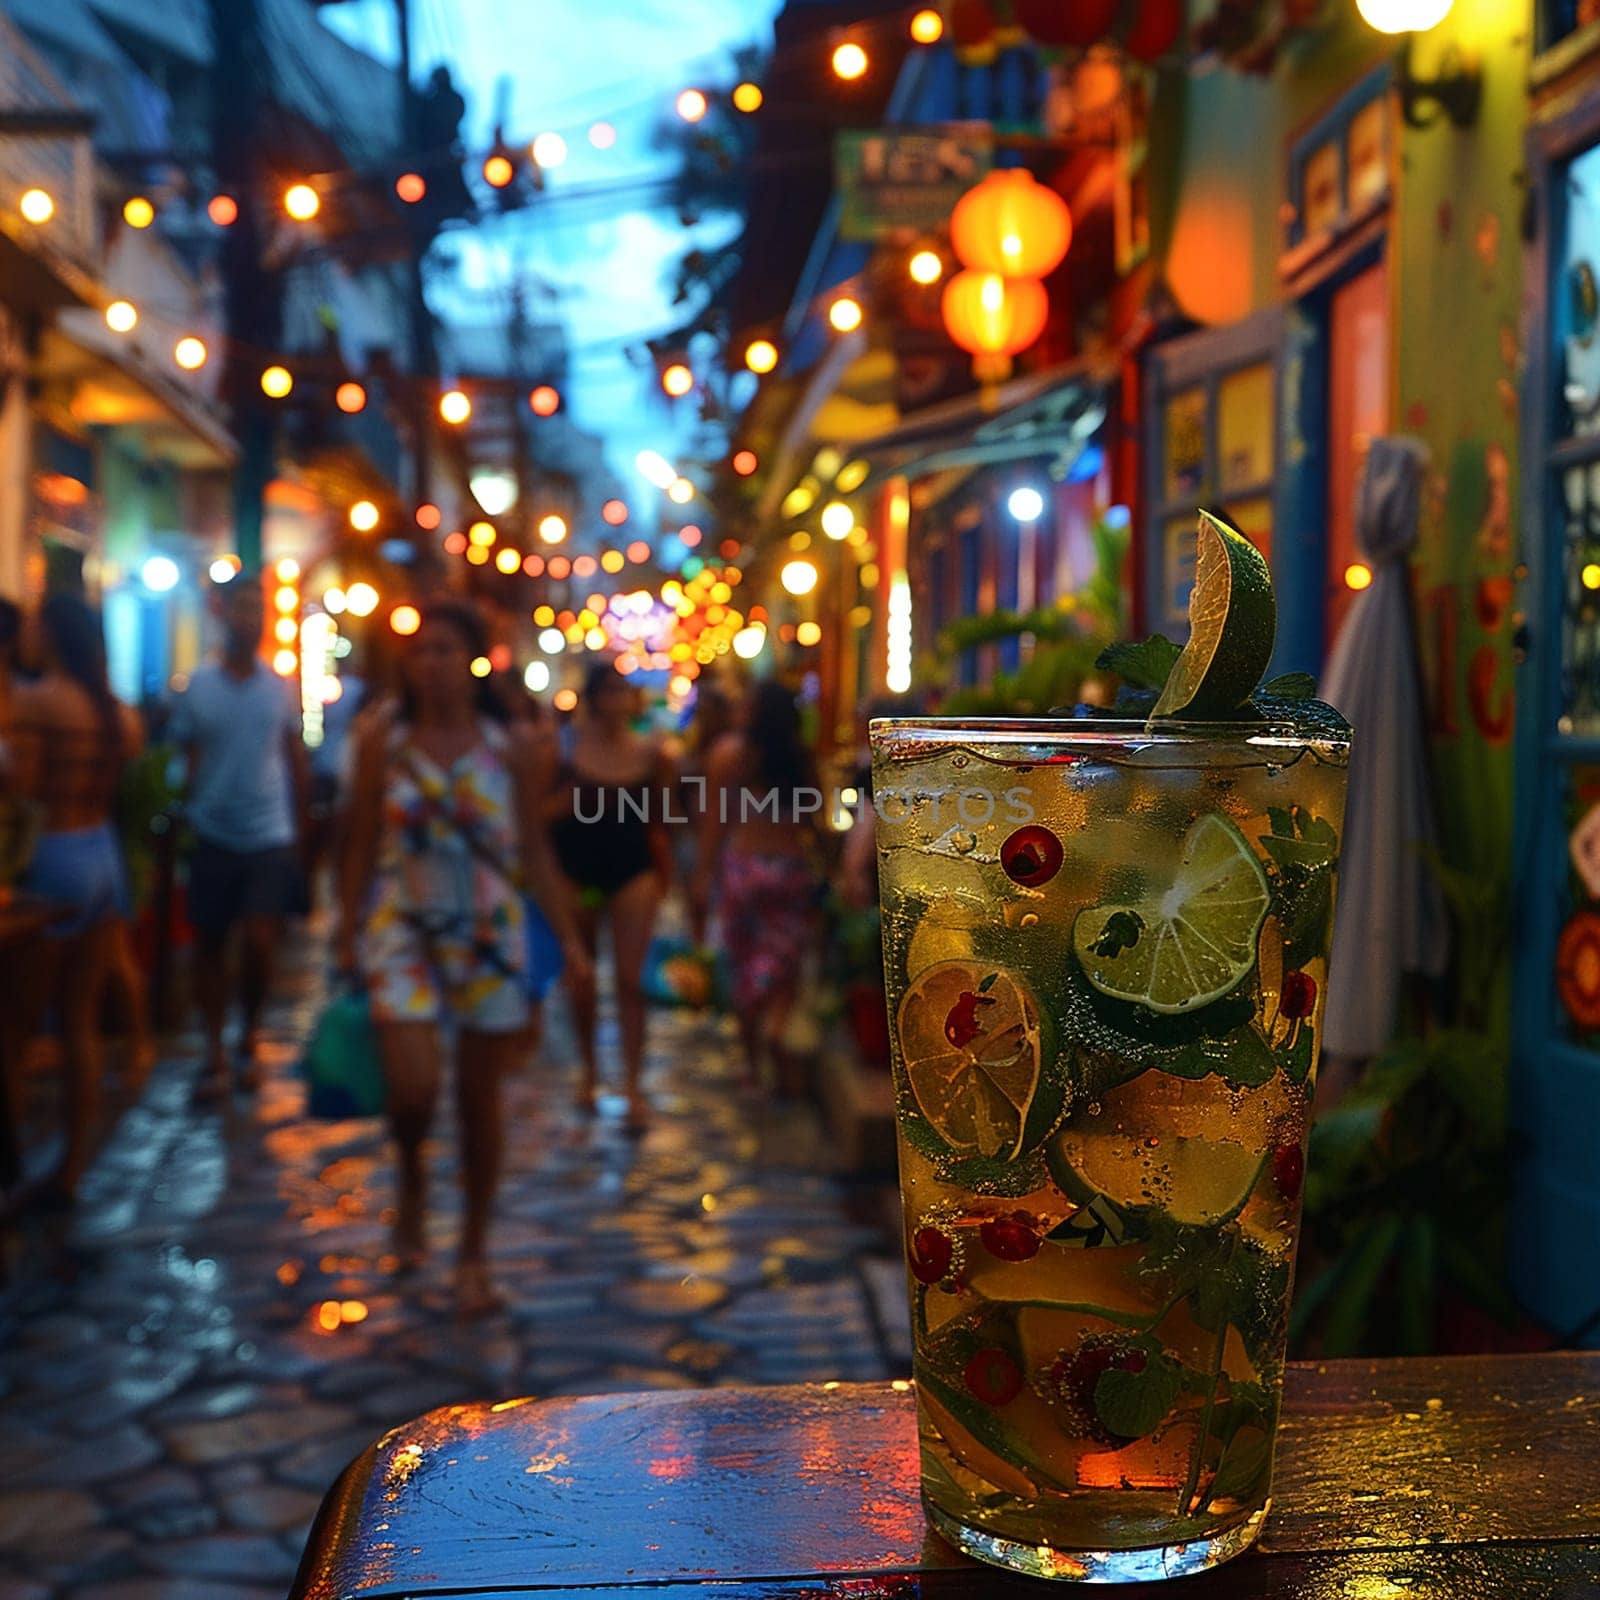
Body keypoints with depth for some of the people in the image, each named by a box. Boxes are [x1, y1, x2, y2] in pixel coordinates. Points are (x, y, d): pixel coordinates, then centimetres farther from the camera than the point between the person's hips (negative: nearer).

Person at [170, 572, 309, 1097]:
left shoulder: (281, 687, 2)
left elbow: (297, 762, 8)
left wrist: (300, 829, 7)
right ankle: (214, 1052, 19)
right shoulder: (197, 686, -1)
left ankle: (250, 1037, 17)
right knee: (210, 944, 8)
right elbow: (186, 763, 4)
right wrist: (188, 821, -1)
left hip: (271, 837, 0)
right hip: (214, 837, 0)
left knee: (259, 943, -8)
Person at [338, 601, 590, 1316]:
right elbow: (362, 844, 5)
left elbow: (535, 851, 3)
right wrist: (347, 934, 4)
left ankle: (474, 1255, 25)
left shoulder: (510, 746, -1)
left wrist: (570, 941, -2)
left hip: (489, 934, 1)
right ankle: (412, 1175, 21)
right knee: (413, 1088, -17)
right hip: (403, 929, 0)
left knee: (479, 1098, 7)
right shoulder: (383, 740, 0)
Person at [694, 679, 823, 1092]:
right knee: (784, 957, 8)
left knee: (744, 961, 11)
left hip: (742, 862, -1)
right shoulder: (802, 756, -1)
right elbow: (814, 817, 3)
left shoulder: (729, 751, -5)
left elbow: (714, 818, -5)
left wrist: (704, 873, 0)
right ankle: (775, 1029, -18)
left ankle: (752, 1057, 16)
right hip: (791, 867, 1)